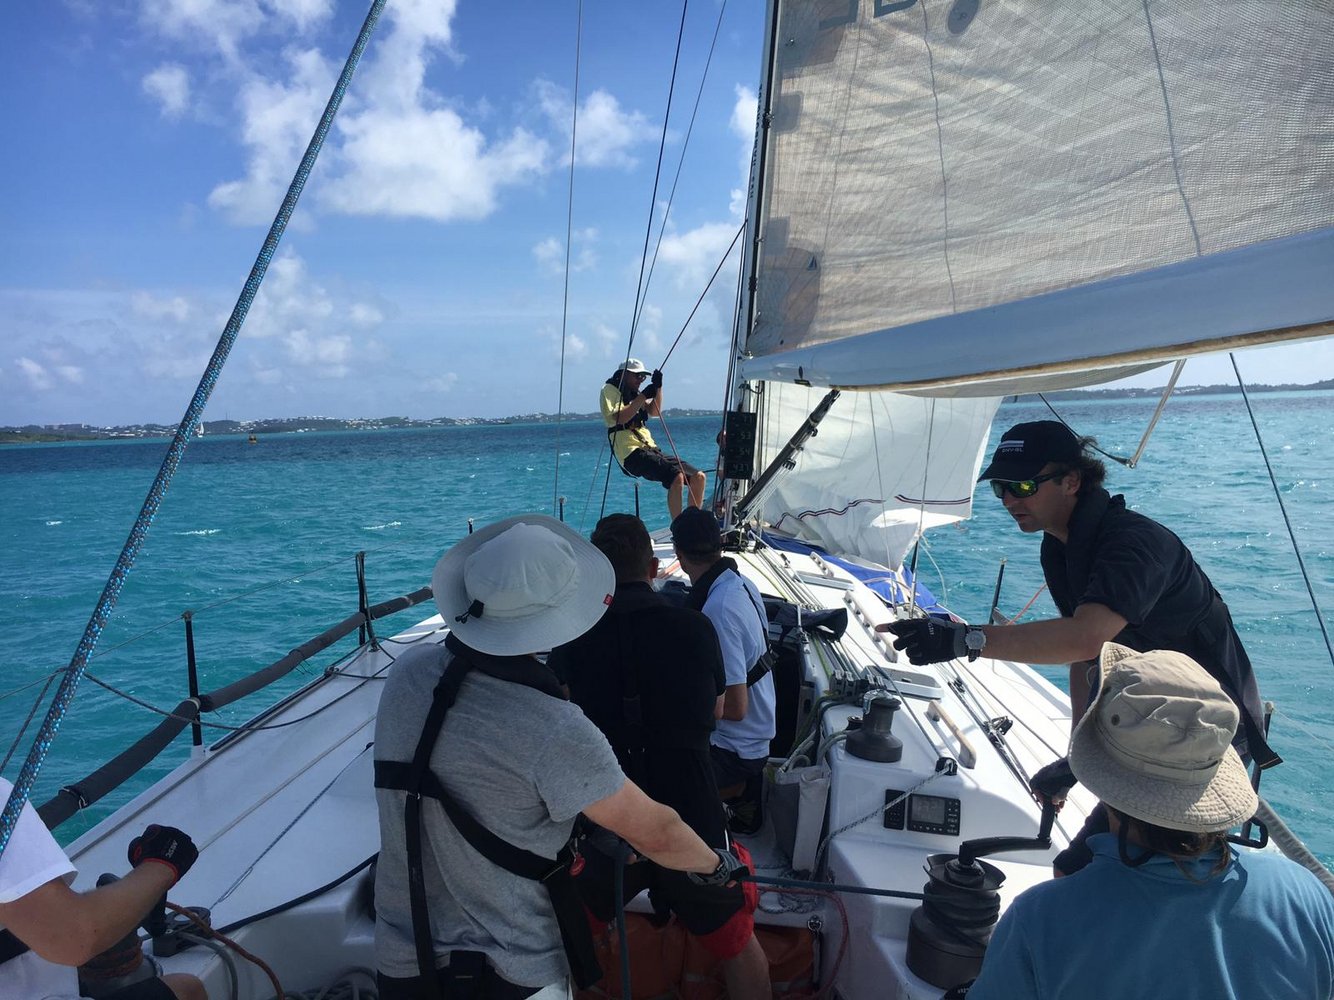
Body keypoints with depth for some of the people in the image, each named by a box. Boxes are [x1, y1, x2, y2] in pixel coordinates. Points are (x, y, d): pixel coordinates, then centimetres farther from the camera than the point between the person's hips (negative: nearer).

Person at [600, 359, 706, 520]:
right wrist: (643, 396, -15)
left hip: (651, 449, 9)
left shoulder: (634, 393, 26)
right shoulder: (610, 390, 1)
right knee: (677, 476, -31)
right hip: (631, 452, -9)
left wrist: (658, 388, 4)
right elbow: (619, 418, -16)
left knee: (698, 477, -2)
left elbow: (654, 412, 17)